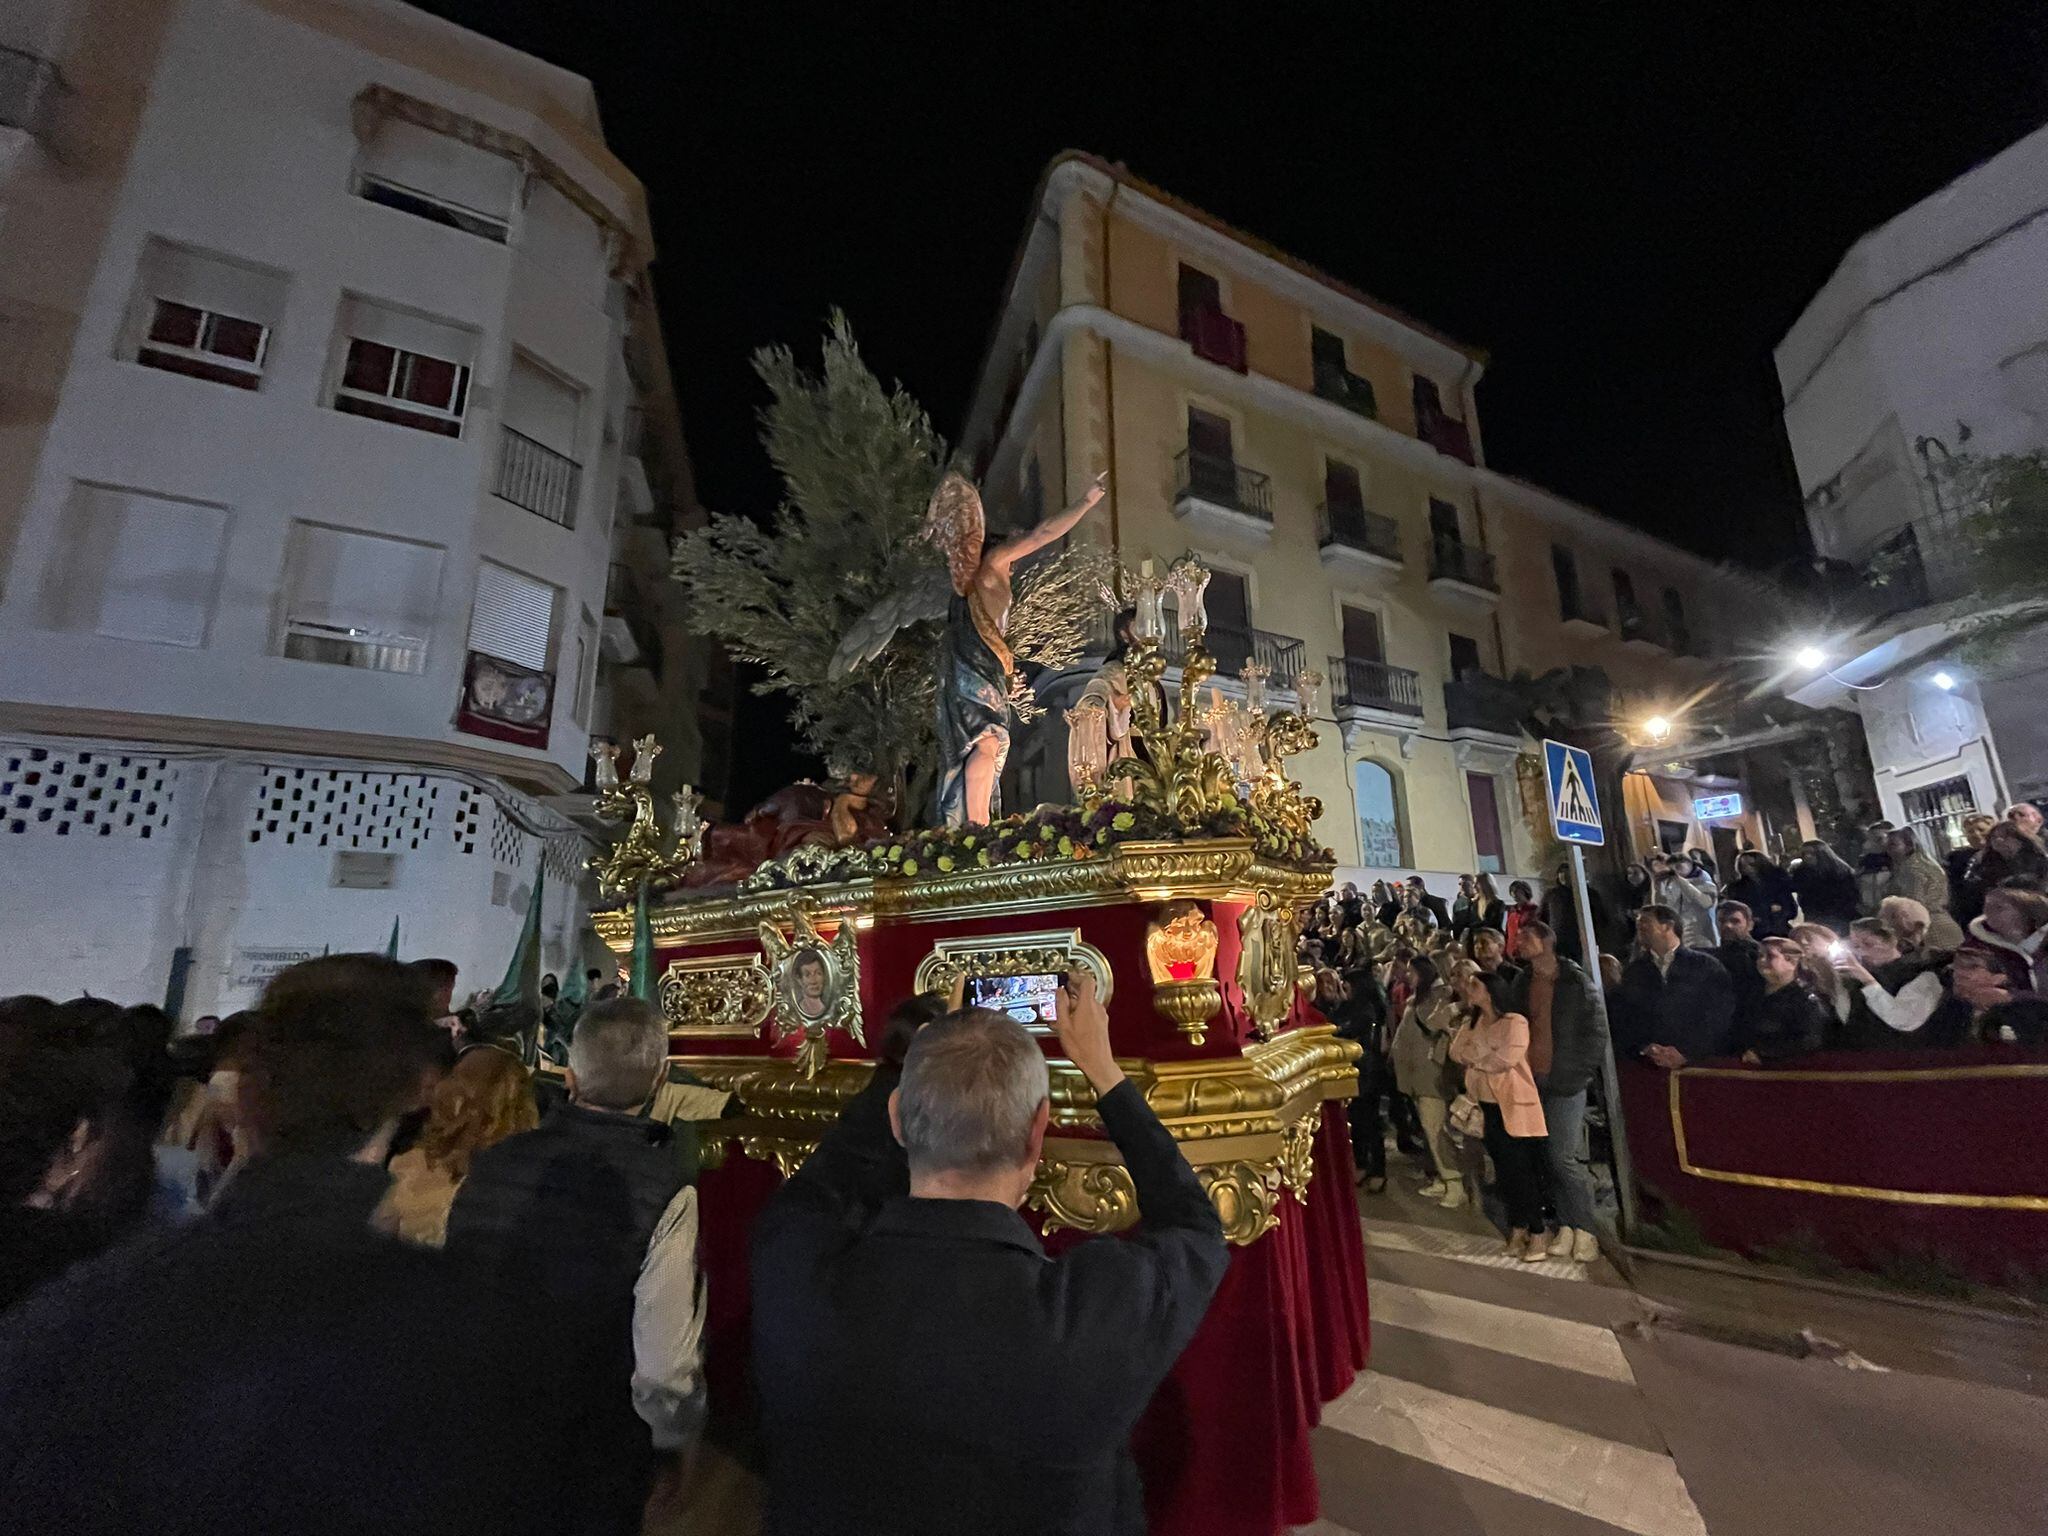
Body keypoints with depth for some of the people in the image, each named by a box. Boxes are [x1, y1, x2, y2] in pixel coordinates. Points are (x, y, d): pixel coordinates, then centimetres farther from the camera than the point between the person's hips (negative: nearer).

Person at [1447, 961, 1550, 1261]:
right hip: (1488, 1106, 7)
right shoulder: (1472, 1022, 8)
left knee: (1525, 1169, 2)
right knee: (1505, 1169, 14)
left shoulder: (1515, 1022, -15)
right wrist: (1484, 1056, -12)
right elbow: (1456, 1052, 0)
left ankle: (1537, 1233, 15)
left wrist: (1473, 1056, -9)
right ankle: (1518, 1227, 27)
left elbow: (1503, 1061, -23)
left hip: (1516, 1105, -6)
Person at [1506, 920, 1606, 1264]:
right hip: (1532, 1081, 5)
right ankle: (1565, 1224, 19)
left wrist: (1580, 1073, -7)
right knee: (1548, 1158, 8)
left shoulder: (1576, 981, -6)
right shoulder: (1522, 983, 9)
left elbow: (1597, 1031, -5)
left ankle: (1585, 1229, 10)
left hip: (1565, 1082, -5)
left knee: (1564, 1157, -5)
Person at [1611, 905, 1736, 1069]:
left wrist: (1686, 1053, -9)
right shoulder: (1632, 972, 13)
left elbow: (1719, 1018, 0)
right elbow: (1622, 1022, 8)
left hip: (1700, 1062, -2)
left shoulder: (1707, 966, 8)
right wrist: (1645, 1048, -8)